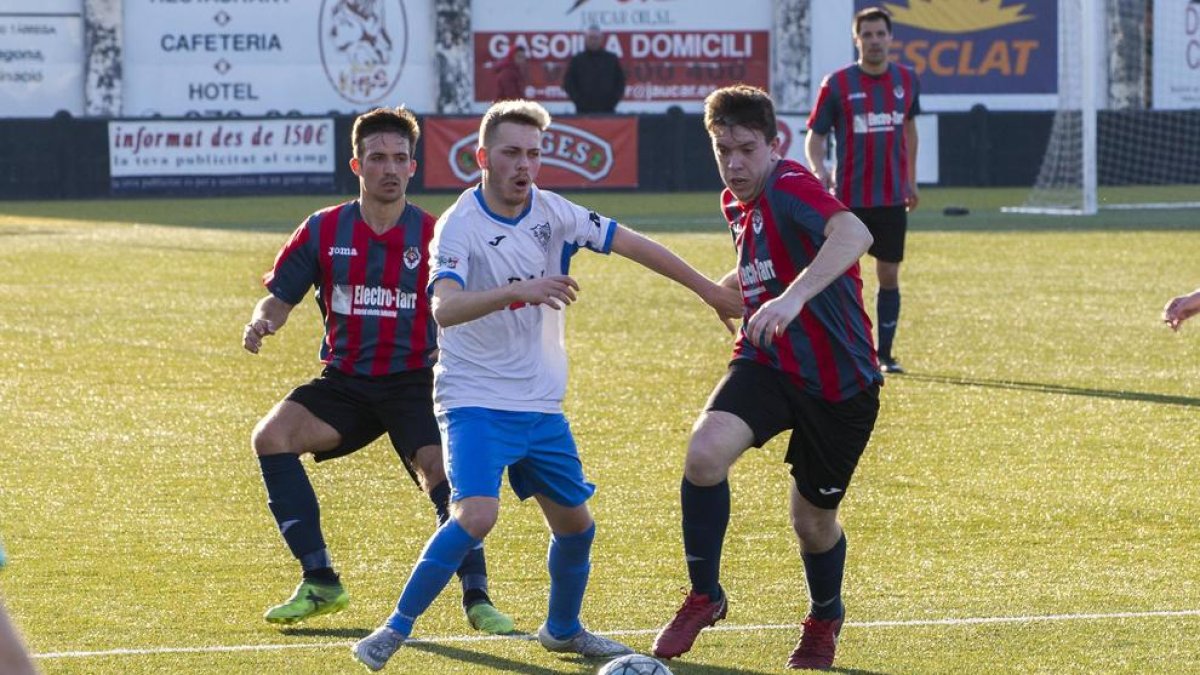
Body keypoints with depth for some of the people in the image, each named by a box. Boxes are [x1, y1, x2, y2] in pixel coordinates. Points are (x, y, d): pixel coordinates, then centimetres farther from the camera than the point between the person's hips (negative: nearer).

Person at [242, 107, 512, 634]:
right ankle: (320, 582, -11)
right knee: (271, 436, -19)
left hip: (414, 381, -2)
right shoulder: (323, 231, 2)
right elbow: (280, 296, 7)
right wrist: (262, 322, -16)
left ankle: (476, 599, -12)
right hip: (344, 382, 2)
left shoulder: (433, 236, -1)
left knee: (444, 472, -26)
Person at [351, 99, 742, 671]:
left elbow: (632, 244, 8)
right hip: (475, 402, -6)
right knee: (477, 515, -26)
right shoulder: (460, 226, -18)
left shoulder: (551, 212, -1)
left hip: (541, 404, 6)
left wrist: (712, 293, 11)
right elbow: (444, 308, -34)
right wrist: (519, 290, -48)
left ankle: (563, 629, 38)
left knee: (576, 525, 13)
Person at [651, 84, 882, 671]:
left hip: (839, 378, -5)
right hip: (767, 363, 5)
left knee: (813, 518, 9)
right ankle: (703, 596, -6)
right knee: (705, 451, -25)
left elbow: (853, 234, -43)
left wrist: (793, 296, -55)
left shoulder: (790, 188, -20)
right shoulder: (736, 203, 6)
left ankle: (825, 617, 43)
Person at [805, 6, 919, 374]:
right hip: (849, 199, -3)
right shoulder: (837, 83, -6)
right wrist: (818, 169, -23)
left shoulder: (906, 80, 5)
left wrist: (911, 179, 19)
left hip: (892, 198, 3)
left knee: (889, 275, 5)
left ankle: (885, 354, 13)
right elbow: (815, 134, -3)